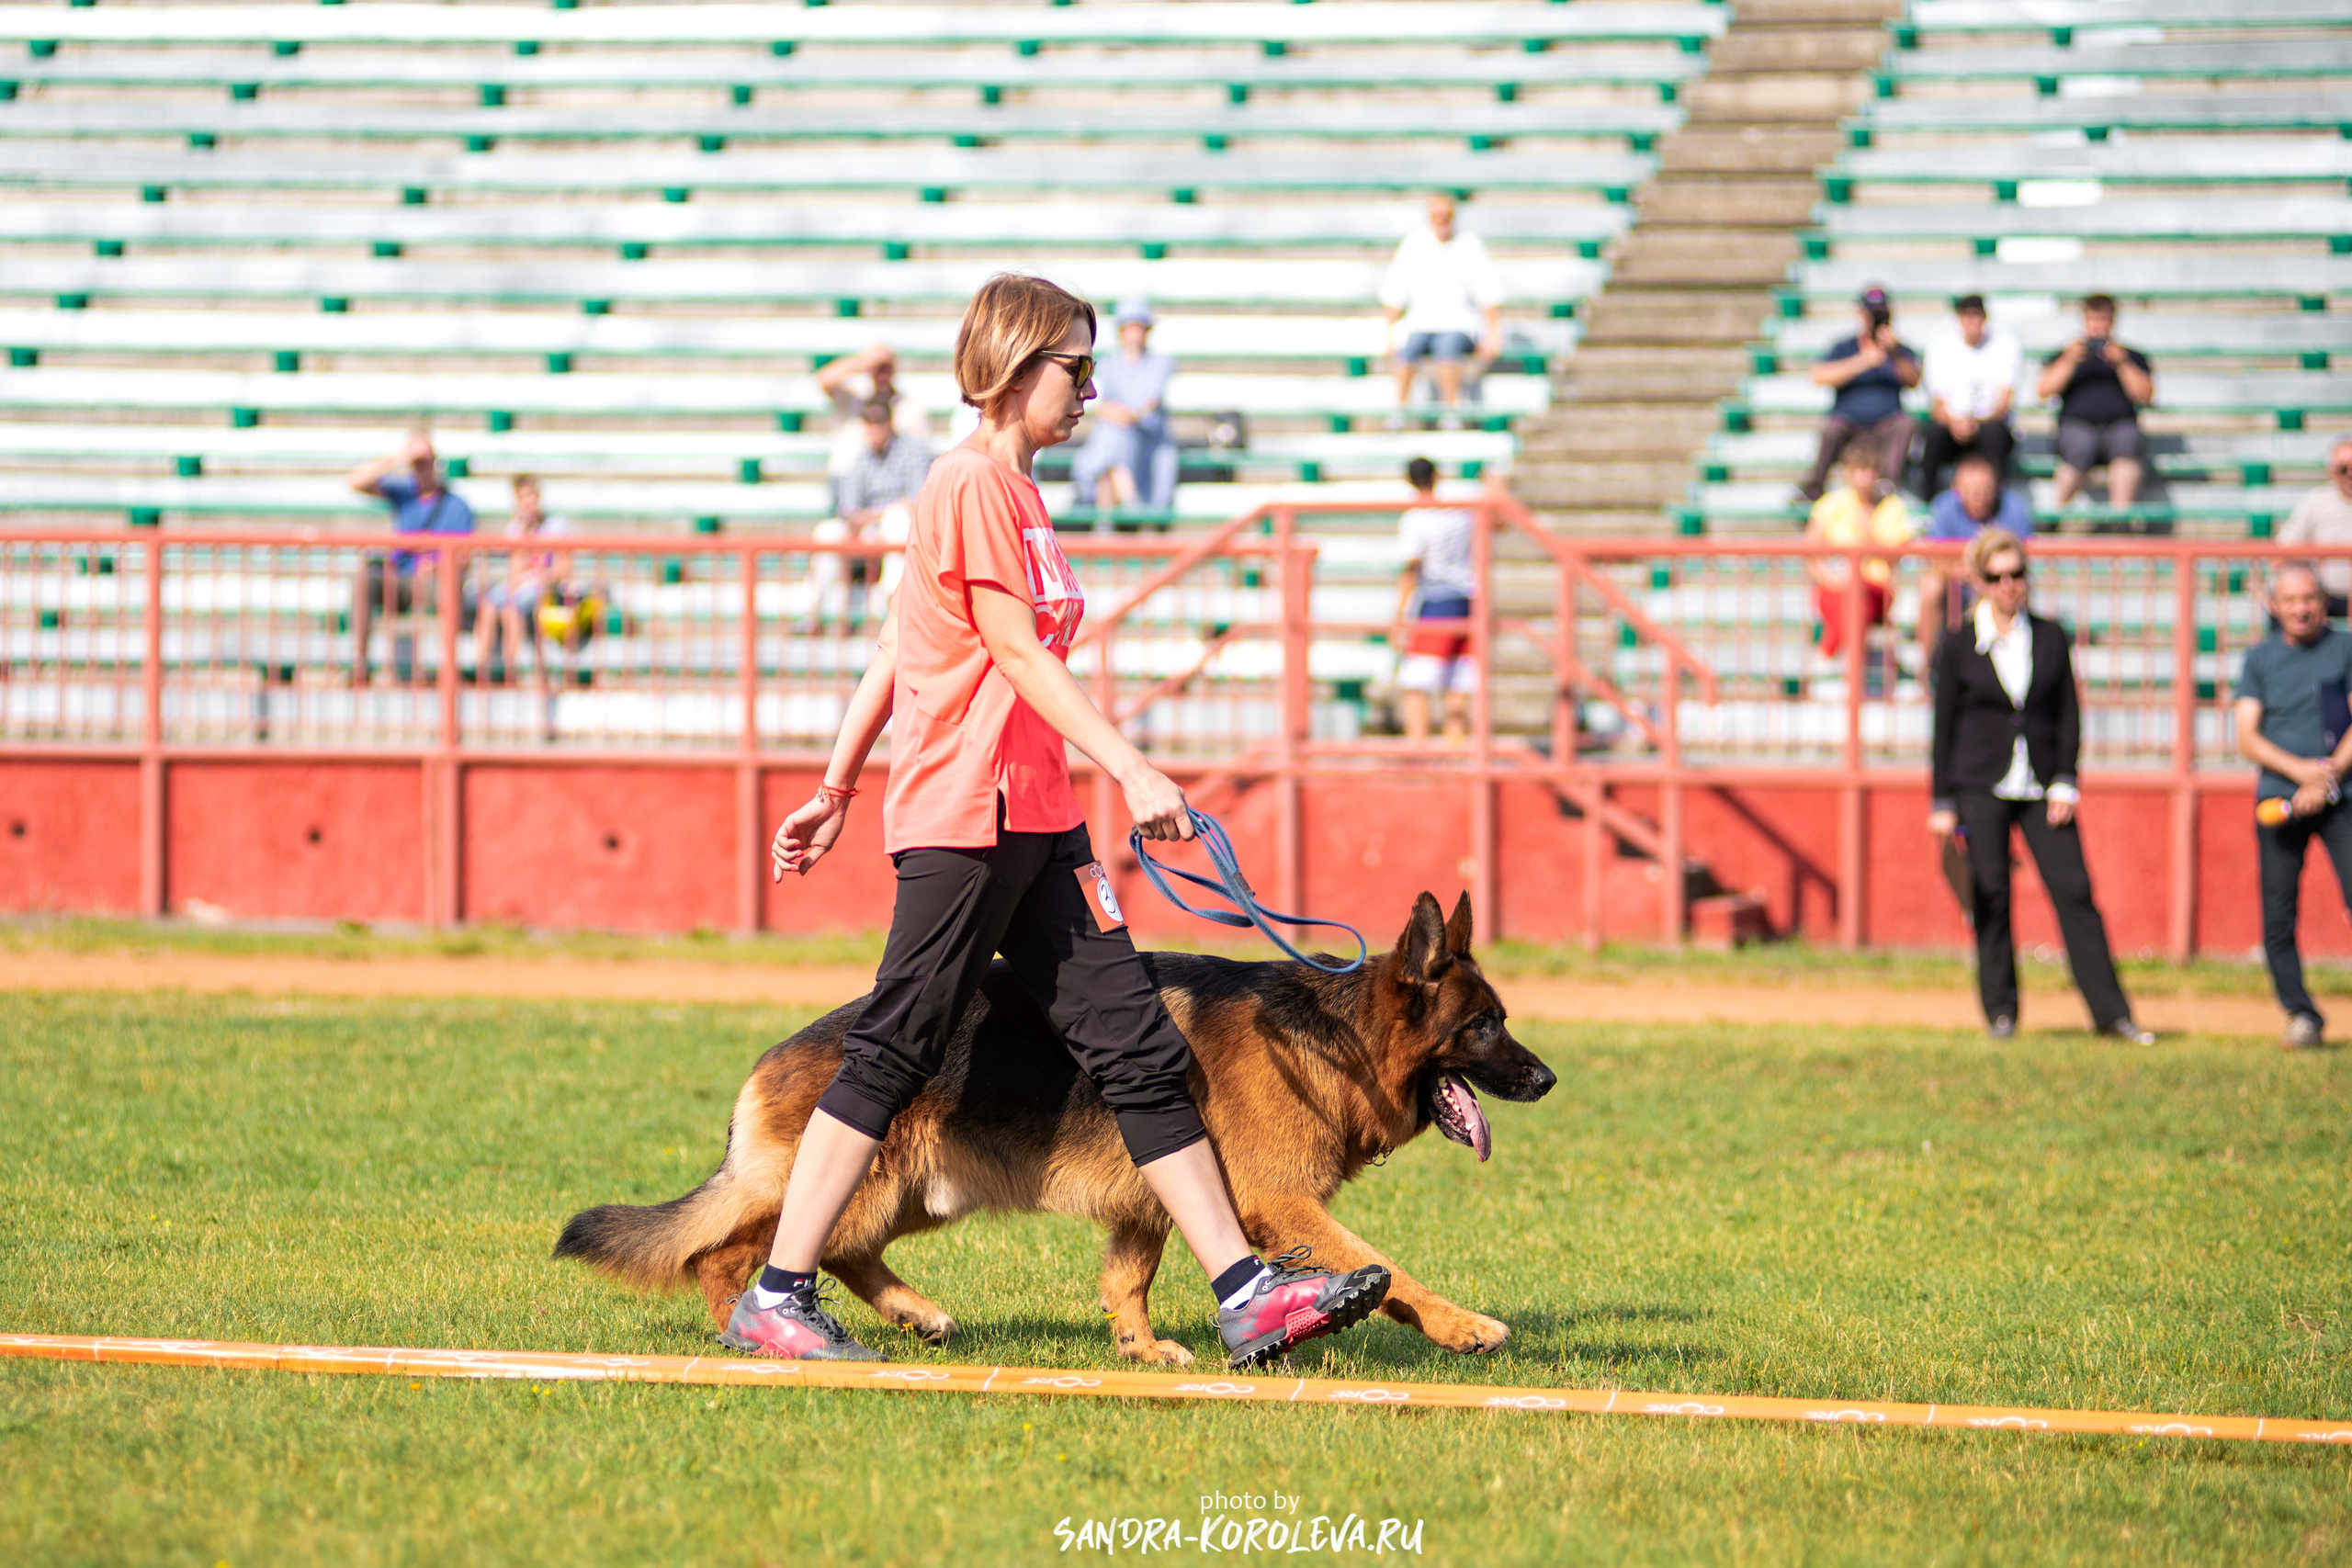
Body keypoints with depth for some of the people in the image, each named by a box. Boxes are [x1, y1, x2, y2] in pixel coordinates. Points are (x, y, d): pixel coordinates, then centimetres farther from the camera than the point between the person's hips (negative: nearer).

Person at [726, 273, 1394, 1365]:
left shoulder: (1011, 489, 18)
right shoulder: (973, 480, -11)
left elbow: (893, 649, 21)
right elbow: (1016, 651, -17)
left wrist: (837, 793, 23)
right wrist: (1130, 767, -22)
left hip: (1035, 821, 10)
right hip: (963, 812, -10)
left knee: (1138, 1047, 3)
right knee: (893, 1056, -6)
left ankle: (1246, 1295, 0)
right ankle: (773, 1301, 0)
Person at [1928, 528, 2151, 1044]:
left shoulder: (2051, 638, 8)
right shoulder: (1959, 648, 3)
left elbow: (2068, 715, 10)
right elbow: (1944, 728, 4)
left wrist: (2065, 784, 0)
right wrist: (1942, 803, 0)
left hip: (2041, 787, 1)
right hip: (1981, 786, -1)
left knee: (2074, 890, -5)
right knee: (1991, 898, -1)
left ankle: (2110, 1010, -5)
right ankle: (2000, 1011, 9)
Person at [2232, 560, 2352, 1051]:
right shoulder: (2260, 658, 11)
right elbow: (2247, 738, 4)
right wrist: (2300, 769, -12)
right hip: (2279, 796, 2)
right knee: (2278, 916, -3)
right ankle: (2301, 1015, 5)